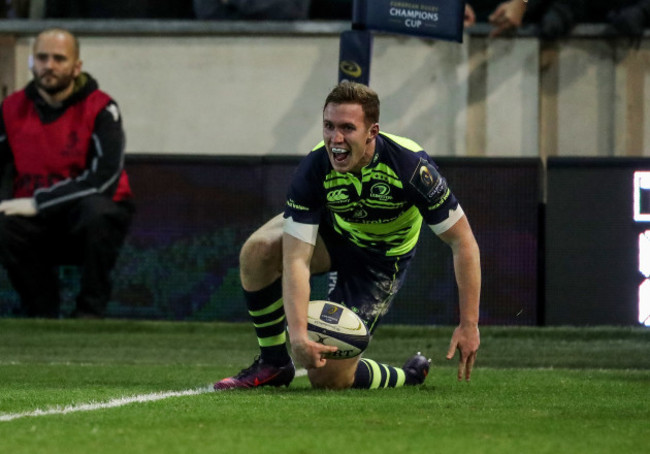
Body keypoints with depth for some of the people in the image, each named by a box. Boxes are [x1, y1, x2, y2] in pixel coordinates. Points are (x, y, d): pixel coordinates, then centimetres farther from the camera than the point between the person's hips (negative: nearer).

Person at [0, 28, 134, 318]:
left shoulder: (100, 109, -9)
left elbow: (104, 178, -20)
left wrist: (37, 202, -23)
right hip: (37, 222, 3)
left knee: (97, 210, -37)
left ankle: (90, 311, -19)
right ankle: (41, 313, -7)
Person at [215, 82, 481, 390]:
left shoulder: (410, 166, -33)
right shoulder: (314, 170, -29)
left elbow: (463, 241, -24)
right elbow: (296, 259, -33)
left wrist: (469, 324, -27)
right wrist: (298, 334, -46)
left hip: (381, 260, -3)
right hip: (331, 232, 3)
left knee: (327, 378, -13)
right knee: (257, 251, -29)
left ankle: (409, 376, 18)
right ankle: (272, 364, -8)